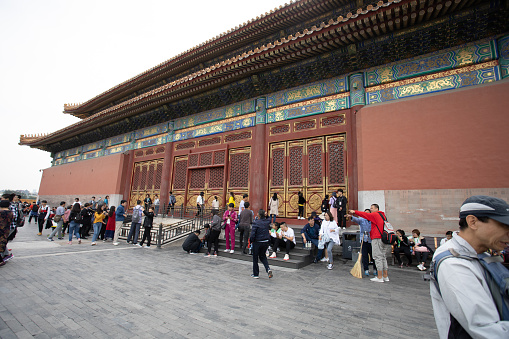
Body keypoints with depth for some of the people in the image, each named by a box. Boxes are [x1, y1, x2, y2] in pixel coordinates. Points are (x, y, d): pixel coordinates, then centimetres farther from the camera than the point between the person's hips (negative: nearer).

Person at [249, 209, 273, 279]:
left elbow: (253, 234, -20)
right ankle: (268, 269, 3)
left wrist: (251, 240, -3)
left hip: (257, 242, -5)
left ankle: (256, 274, 23)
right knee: (262, 256, 24)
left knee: (255, 258, 13)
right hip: (265, 242, 5)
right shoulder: (267, 222, -6)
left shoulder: (256, 223, -20)